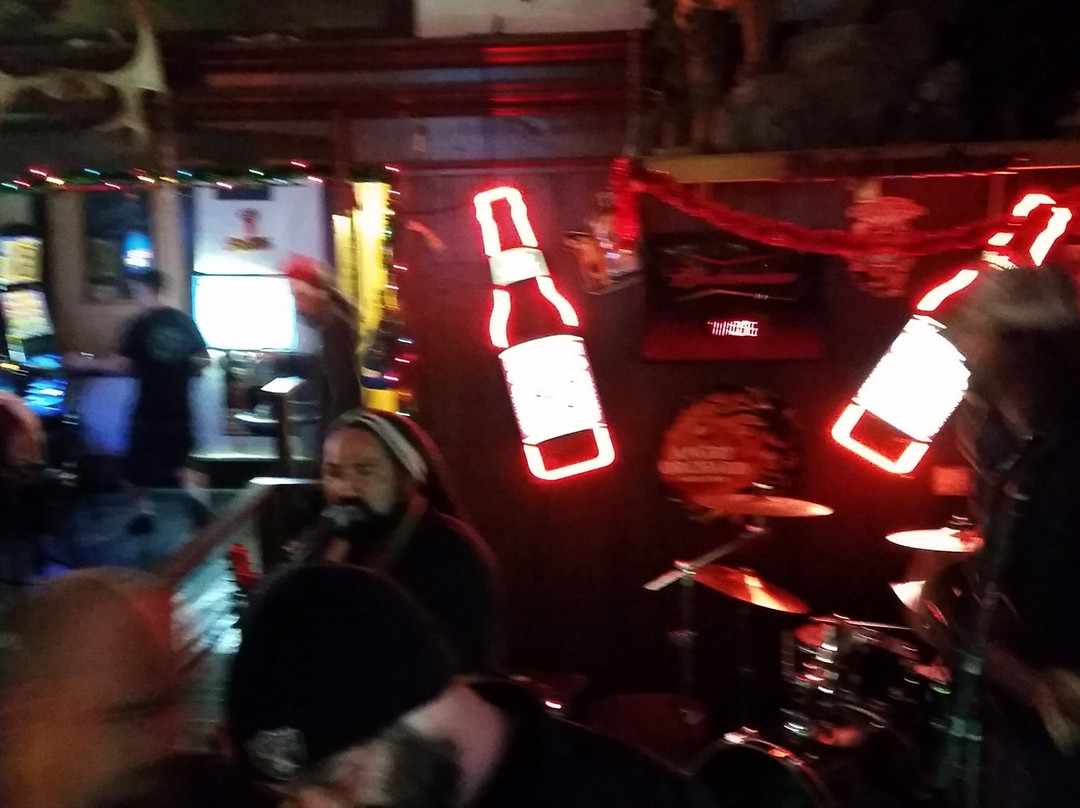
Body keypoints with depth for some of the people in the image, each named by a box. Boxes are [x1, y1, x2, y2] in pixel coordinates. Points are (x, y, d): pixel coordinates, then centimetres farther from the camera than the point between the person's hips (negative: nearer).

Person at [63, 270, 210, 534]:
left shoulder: (141, 324, -12)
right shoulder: (184, 321, 1)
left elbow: (120, 364, -17)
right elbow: (203, 361, 4)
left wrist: (84, 363, -6)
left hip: (150, 408, -5)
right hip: (178, 408, 5)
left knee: (140, 463, 14)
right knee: (178, 462, 20)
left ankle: (144, 513, 22)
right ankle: (197, 495, -2)